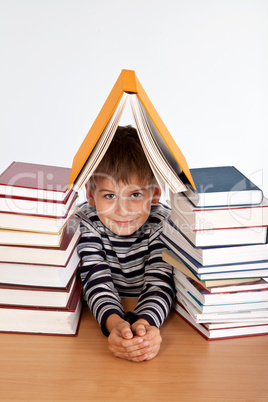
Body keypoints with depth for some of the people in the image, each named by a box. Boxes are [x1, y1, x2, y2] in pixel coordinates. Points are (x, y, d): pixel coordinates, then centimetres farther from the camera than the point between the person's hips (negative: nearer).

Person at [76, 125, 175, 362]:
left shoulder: (163, 224, -14)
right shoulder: (86, 224, -14)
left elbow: (160, 281, -23)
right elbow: (97, 280, -22)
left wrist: (146, 323, -44)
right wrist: (115, 323, -42)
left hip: (152, 317, 2)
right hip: (99, 320, -2)